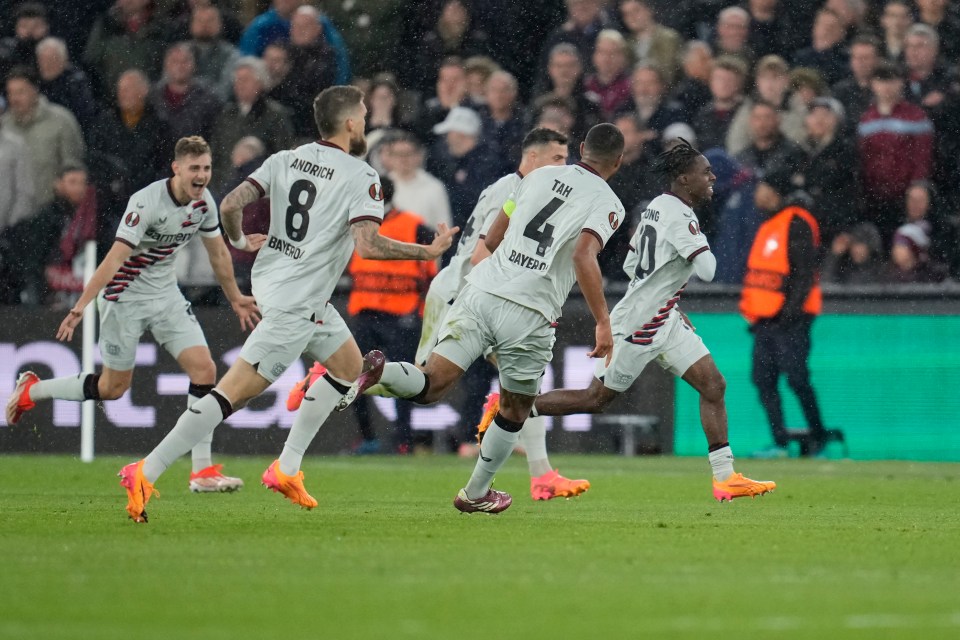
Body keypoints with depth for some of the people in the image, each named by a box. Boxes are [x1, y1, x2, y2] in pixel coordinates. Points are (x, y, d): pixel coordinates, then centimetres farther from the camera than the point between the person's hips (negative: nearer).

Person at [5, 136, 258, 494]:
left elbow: (218, 253, 15)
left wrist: (235, 299, 24)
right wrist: (80, 307, -33)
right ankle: (31, 391, 27)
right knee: (114, 387, 3)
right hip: (125, 296, -6)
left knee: (204, 369, -9)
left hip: (166, 296, 6)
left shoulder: (203, 202, -3)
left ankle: (202, 471, -5)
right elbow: (115, 258, -29)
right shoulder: (147, 202, -25)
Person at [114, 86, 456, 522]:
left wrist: (239, 241, 18)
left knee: (348, 365, 23)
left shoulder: (286, 160, 6)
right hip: (295, 302, -9)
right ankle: (146, 473, -14)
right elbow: (367, 245, -23)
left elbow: (231, 205, -1)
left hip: (271, 275, 9)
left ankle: (287, 469, 21)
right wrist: (427, 253, -12)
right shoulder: (361, 177, -12)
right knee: (235, 392, -10)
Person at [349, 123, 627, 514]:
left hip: (482, 290, 3)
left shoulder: (541, 176, 17)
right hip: (530, 313, -3)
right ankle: (476, 494, 31)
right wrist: (603, 323, -15)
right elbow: (584, 255, -17)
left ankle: (379, 373, -33)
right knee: (515, 409, 20)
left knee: (431, 385, -2)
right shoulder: (607, 204, 2)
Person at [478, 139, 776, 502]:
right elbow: (706, 270, -30)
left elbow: (630, 264, 16)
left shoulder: (658, 206, 8)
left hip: (664, 320, 9)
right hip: (638, 325, -9)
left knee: (713, 386, -1)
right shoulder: (679, 217, -21)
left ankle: (725, 478, -3)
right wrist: (702, 243, -8)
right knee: (596, 399, 2)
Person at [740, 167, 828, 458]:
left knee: (796, 377, -10)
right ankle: (780, 443, 5)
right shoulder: (767, 227, 19)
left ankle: (819, 438, -2)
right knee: (763, 379, 3)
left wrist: (791, 309, -21)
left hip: (789, 318, -9)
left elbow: (805, 273, -15)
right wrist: (752, 314, 19)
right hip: (765, 319, 9)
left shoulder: (796, 224, -9)